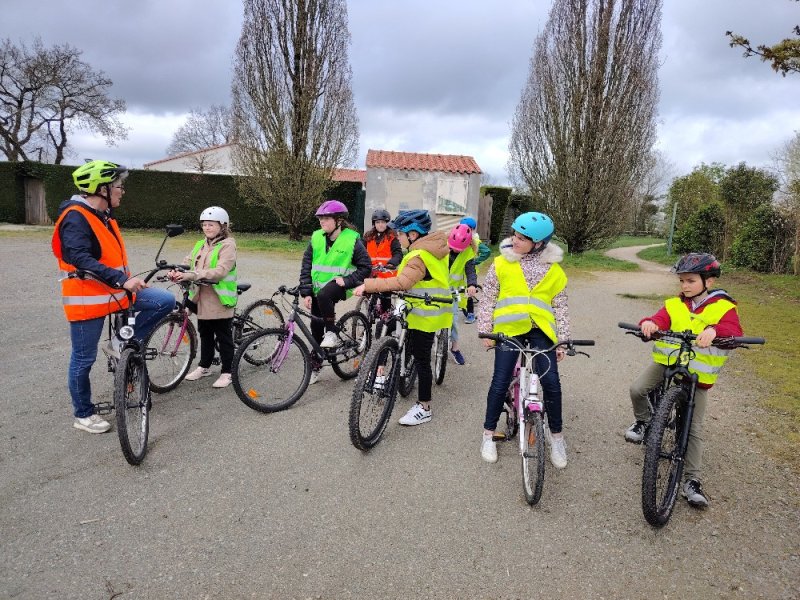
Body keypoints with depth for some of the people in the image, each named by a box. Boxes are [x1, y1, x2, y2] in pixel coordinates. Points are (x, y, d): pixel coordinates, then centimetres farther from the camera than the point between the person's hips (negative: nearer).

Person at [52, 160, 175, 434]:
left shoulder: (103, 215, 11)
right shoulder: (76, 218, -18)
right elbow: (81, 260, -31)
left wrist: (128, 280, 25)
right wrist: (122, 280, -37)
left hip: (113, 294, 8)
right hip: (87, 299, -8)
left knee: (165, 300, -5)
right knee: (84, 359, 5)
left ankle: (120, 344, 7)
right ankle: (83, 415, 23)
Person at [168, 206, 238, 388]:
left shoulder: (227, 245, -12)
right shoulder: (200, 245, 13)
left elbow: (220, 271, -24)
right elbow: (188, 262, 3)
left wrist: (192, 275, -32)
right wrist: (176, 271, -20)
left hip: (219, 300, -7)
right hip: (202, 298, 7)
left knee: (223, 336, 4)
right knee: (205, 334, 19)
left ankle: (226, 372, 14)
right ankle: (204, 366, 35)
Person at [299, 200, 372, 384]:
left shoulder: (352, 239, -9)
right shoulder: (316, 238, 1)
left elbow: (366, 267, -6)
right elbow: (306, 266, 3)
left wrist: (347, 280, -18)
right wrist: (306, 292, -4)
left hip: (338, 285, -4)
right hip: (318, 288, 4)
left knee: (324, 295, -37)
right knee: (316, 327, 6)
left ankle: (331, 333, -16)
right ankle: (315, 366, 22)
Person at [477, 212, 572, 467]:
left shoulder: (553, 270, 3)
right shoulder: (502, 264, -1)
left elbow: (560, 307, 7)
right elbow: (488, 299, 3)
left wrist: (562, 339, 3)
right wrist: (485, 330, -1)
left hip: (541, 331, 1)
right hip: (509, 329, -1)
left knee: (551, 383, -5)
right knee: (500, 382, -3)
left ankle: (556, 436, 17)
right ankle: (489, 434, 17)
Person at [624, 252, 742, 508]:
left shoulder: (723, 307, -5)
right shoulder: (674, 305, 3)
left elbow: (734, 330, -23)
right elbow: (661, 319, -14)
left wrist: (714, 330, -46)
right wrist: (649, 323, -40)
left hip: (698, 374, -2)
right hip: (667, 362, 2)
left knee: (694, 428, 0)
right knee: (637, 388, -22)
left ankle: (692, 480, 10)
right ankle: (643, 421, 10)